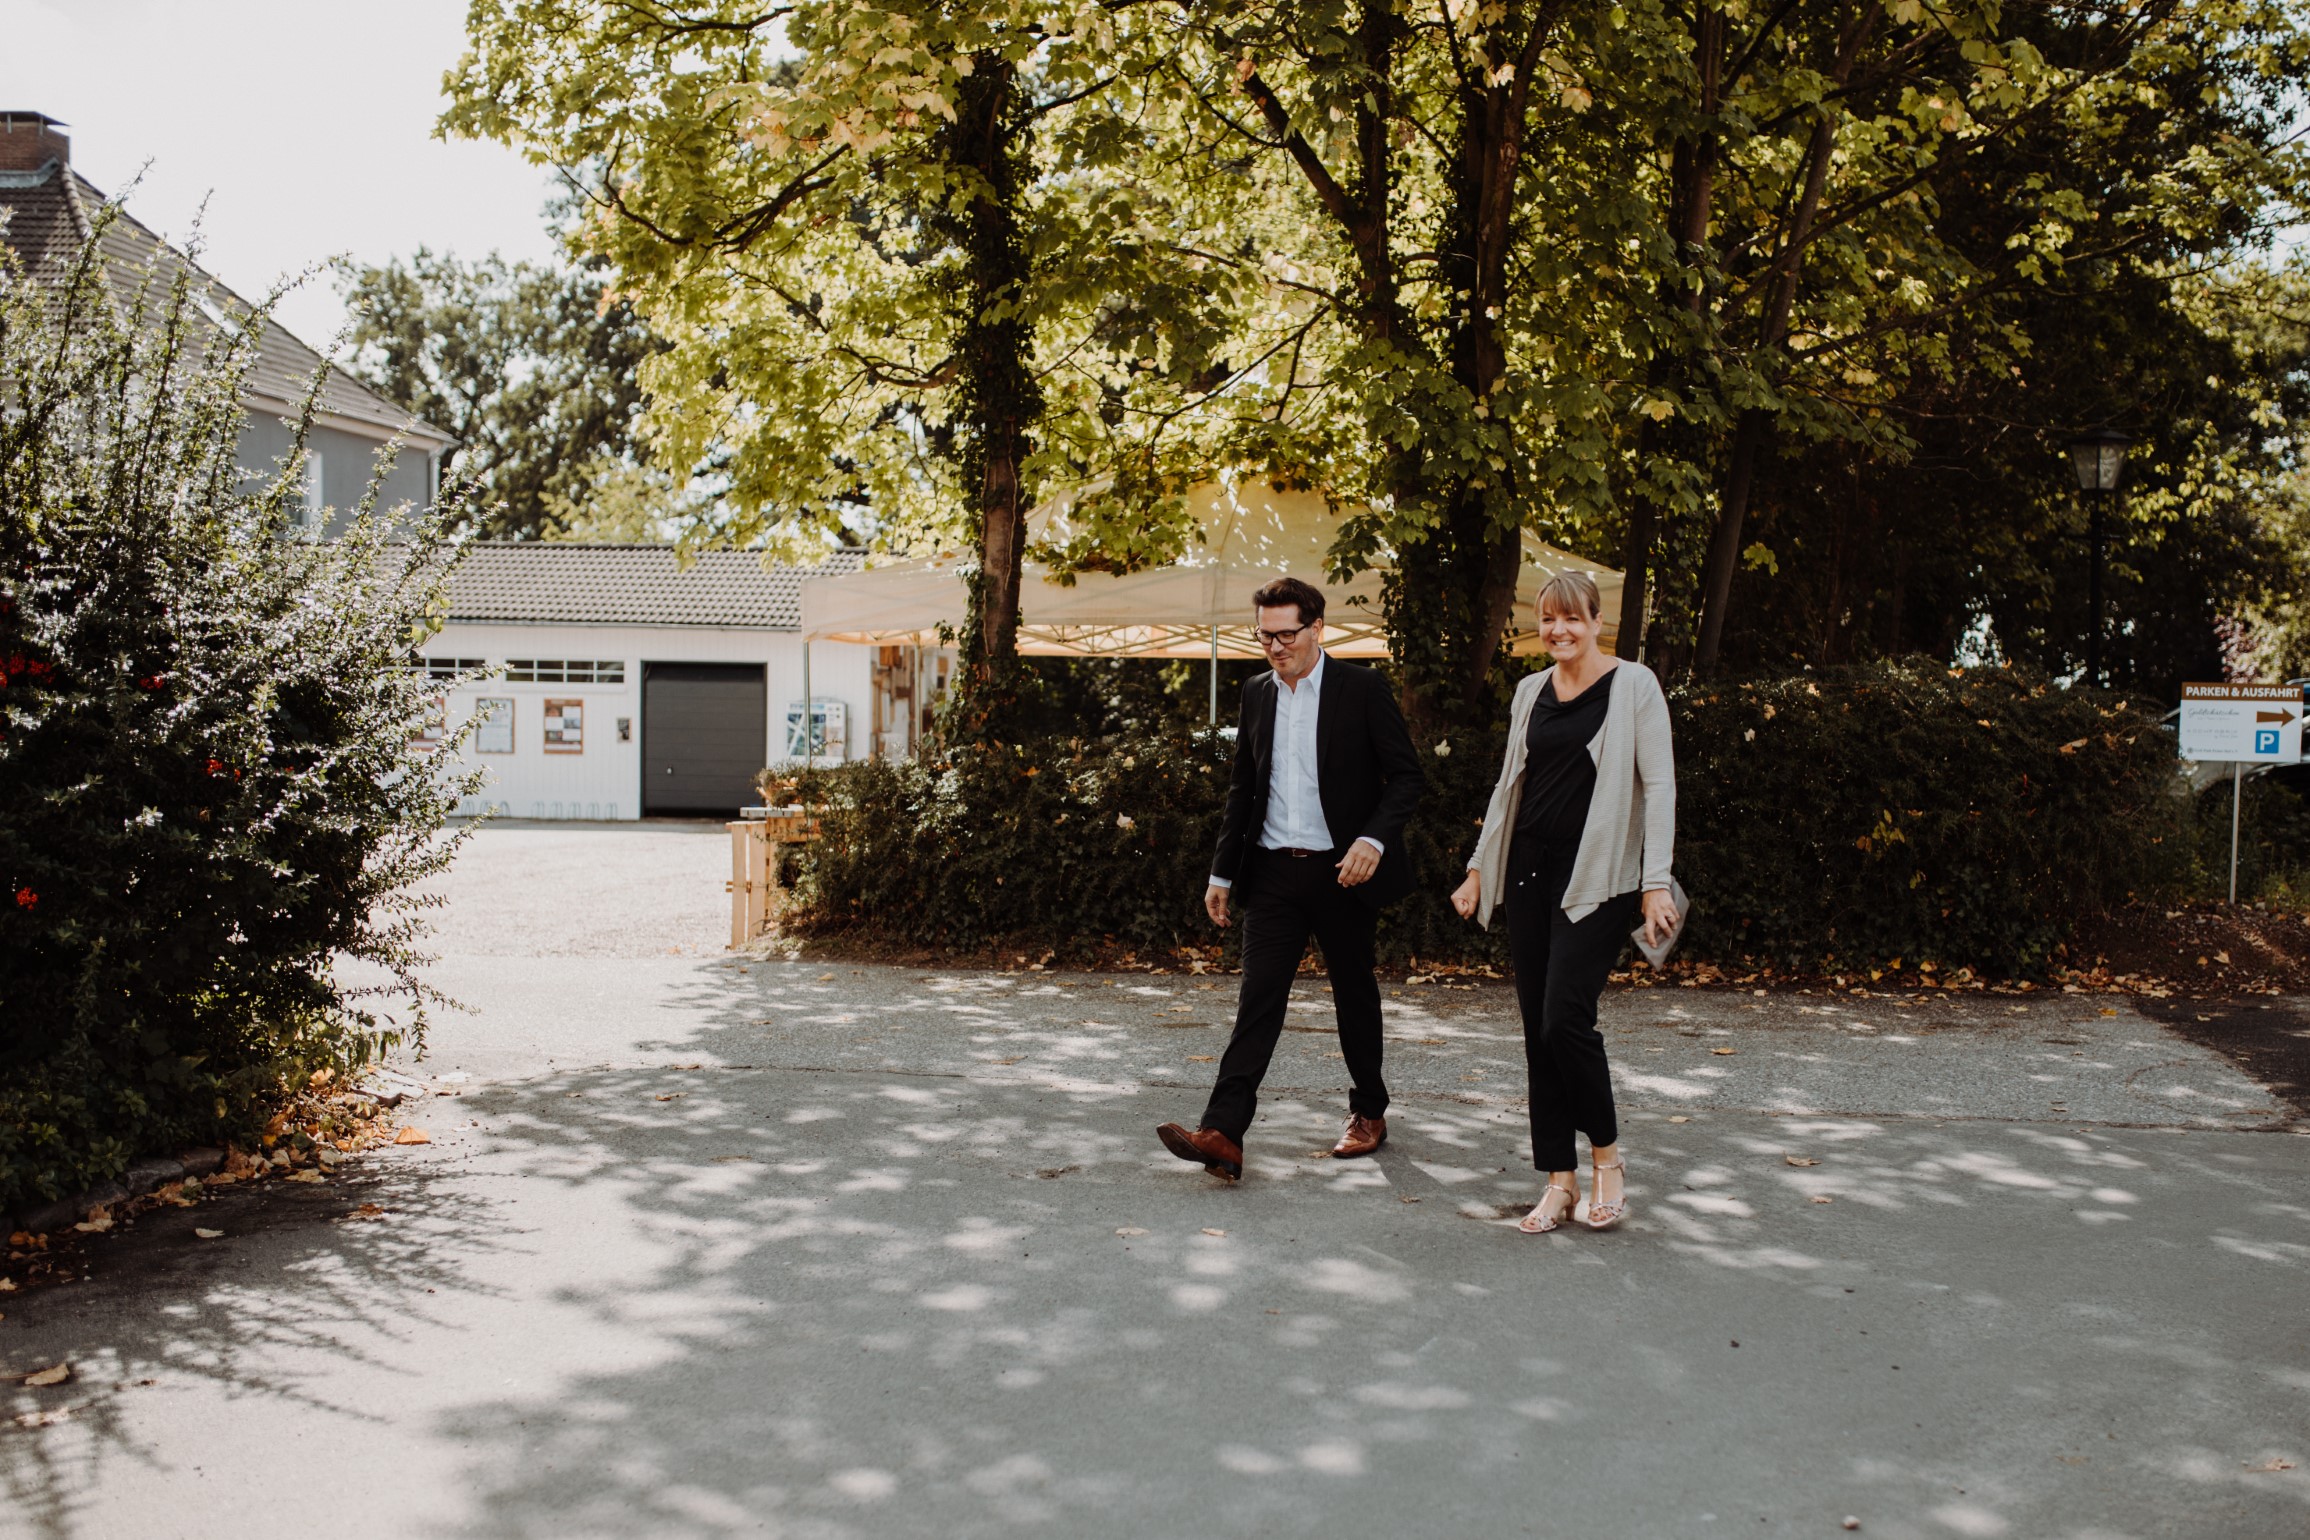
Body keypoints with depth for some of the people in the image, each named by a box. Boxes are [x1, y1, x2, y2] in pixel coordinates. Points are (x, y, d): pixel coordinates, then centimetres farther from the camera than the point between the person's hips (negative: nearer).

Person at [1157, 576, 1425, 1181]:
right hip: (1274, 872, 3)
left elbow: (1406, 775, -5)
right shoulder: (1256, 693, 10)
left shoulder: (1362, 688, -4)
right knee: (1257, 998, -6)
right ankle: (1223, 1132, -14)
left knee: (1355, 995, 10)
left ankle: (1369, 1113, 29)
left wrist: (1373, 840, -20)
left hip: (1342, 871, -3)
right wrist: (1223, 871, 12)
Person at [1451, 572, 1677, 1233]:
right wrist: (1479, 867, 16)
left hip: (1598, 879, -6)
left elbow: (1659, 786, -5)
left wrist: (1656, 883, -11)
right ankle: (1560, 1179, 12)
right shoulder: (1531, 692, 13)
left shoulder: (1633, 685, -3)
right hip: (1528, 873, 6)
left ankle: (1606, 1154, 8)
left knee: (1565, 1018, -15)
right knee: (1538, 1029, 4)